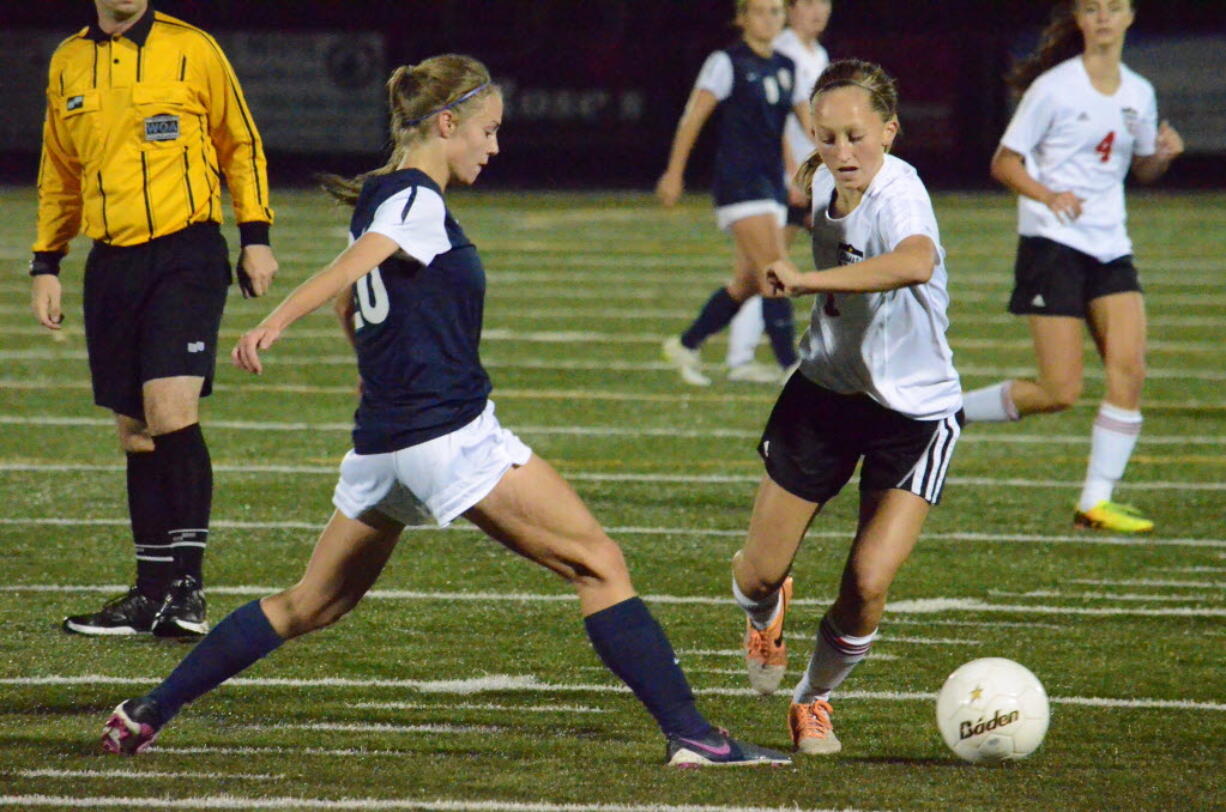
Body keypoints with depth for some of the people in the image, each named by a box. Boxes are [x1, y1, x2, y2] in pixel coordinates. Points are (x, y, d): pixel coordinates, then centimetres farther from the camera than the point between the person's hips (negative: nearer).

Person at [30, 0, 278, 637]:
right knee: (135, 432, 6)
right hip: (111, 266, 5)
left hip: (187, 255, -4)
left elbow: (241, 145, 7)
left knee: (171, 413, -18)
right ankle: (153, 594, 12)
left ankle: (187, 586, -14)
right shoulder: (68, 64, 12)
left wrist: (255, 237, 1)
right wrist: (45, 264, 17)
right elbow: (59, 172, 22)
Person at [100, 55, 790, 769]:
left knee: (314, 603, 18)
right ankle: (691, 733, -10)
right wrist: (273, 327, -44)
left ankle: (148, 713, 18)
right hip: (449, 435, -9)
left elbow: (351, 302, 31)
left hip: (380, 442, 9)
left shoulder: (380, 196, 16)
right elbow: (350, 269, -29)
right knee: (599, 563, -5)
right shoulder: (416, 201, -11)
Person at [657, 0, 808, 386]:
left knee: (749, 280, 9)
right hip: (739, 181, -7)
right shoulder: (727, 64, -6)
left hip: (772, 184, 7)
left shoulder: (786, 68, 13)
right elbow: (692, 118, -6)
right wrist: (674, 173, -9)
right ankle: (790, 365, -15)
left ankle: (686, 345, 24)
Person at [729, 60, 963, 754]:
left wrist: (808, 280, -60)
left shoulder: (898, 195, -29)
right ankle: (767, 613, 45)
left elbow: (915, 262, -56)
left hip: (915, 412, -5)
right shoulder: (825, 181, -7)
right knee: (757, 576, 4)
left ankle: (815, 700, 16)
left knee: (868, 585, -16)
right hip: (824, 391, 5)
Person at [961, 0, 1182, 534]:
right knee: (1060, 392, -11)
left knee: (1130, 370, -10)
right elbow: (1004, 163, -6)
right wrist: (1049, 196, -24)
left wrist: (1163, 155, -1)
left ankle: (1096, 502, -4)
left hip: (1110, 247, 6)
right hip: (1052, 244, -6)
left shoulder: (1138, 93, 9)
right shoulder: (1054, 88, -8)